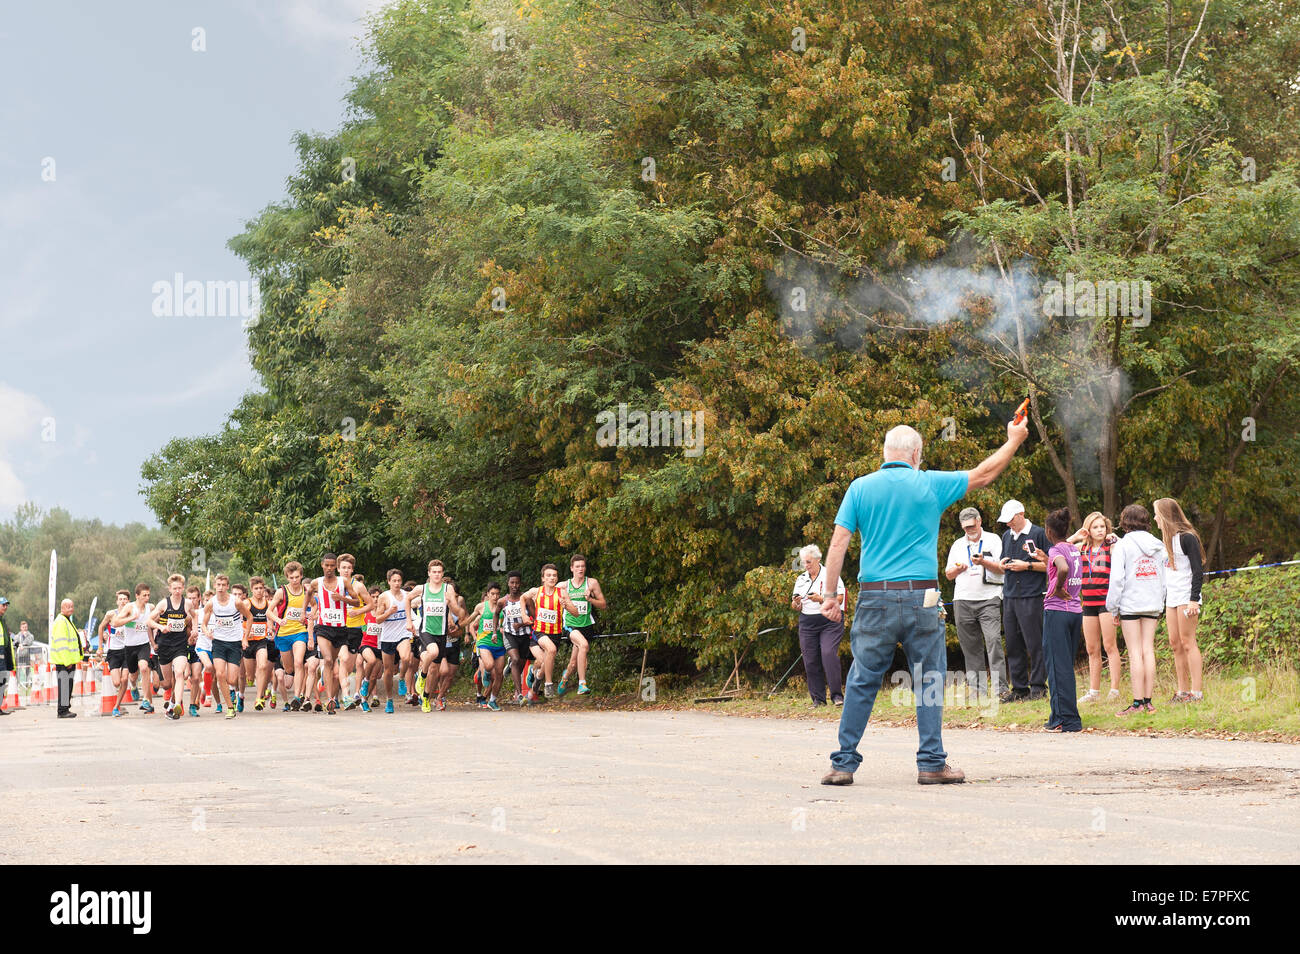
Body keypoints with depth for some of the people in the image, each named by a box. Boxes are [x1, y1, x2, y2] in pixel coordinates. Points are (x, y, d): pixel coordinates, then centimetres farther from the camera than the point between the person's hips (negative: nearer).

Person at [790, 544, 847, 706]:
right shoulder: (801, 579, 14)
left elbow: (839, 599, -6)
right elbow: (795, 607, 16)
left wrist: (821, 599, -20)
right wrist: (796, 603, -8)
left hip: (830, 622, -5)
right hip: (807, 624, 5)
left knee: (828, 654, -20)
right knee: (810, 660, -2)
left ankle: (837, 695, -15)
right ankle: (818, 698, 6)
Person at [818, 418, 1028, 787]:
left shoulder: (860, 488, 4)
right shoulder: (931, 484, 2)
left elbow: (839, 543, -1)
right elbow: (984, 474, 14)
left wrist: (830, 595, 3)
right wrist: (1014, 440, 28)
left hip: (875, 597, 1)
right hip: (921, 598, -1)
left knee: (862, 681, 6)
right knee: (930, 682, 8)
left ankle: (843, 763, 5)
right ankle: (932, 763, 7)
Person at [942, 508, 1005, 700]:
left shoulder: (993, 540, 8)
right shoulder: (957, 545, 19)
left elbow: (1002, 568, 1)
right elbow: (948, 574, 20)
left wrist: (983, 562, -15)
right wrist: (957, 569, -2)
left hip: (988, 599, -4)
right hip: (963, 601, 4)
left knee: (993, 641, -15)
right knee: (971, 646, 1)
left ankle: (999, 687, -19)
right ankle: (977, 688, 4)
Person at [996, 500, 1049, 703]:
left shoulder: (1038, 534, -3)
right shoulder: (1006, 536, 17)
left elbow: (1050, 565, -5)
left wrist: (1027, 565, -13)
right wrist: (1003, 565, 3)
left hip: (1031, 596, -7)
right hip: (1009, 596, 7)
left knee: (1034, 643, -5)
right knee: (1013, 644, 7)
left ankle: (1038, 686, 0)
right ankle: (1019, 688, 11)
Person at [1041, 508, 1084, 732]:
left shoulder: (1056, 550, -11)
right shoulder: (1074, 549, 12)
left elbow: (1063, 569, -32)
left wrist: (1057, 589, -16)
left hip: (1057, 611, -8)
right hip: (1076, 611, 8)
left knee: (1058, 666, -2)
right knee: (1067, 665, 14)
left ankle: (1065, 720, -2)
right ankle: (1067, 717, 18)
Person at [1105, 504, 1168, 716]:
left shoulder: (1122, 545, -6)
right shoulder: (1157, 546, 9)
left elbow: (1117, 579, -10)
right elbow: (1163, 577, 11)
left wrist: (1112, 607, -3)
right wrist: (1159, 606, 17)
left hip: (1130, 603, -5)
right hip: (1153, 603, 5)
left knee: (1135, 653, -4)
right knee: (1148, 650, 6)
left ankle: (1138, 703, -6)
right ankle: (1148, 702, 6)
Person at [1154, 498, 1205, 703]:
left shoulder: (1187, 538, -10)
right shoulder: (1166, 540, 16)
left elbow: (1198, 571, -13)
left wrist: (1194, 599, -19)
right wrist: (1162, 600, 20)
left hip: (1186, 596, -8)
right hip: (1171, 598, 9)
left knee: (1187, 642, -9)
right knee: (1175, 644, 6)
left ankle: (1196, 692, -7)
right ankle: (1183, 691, 10)